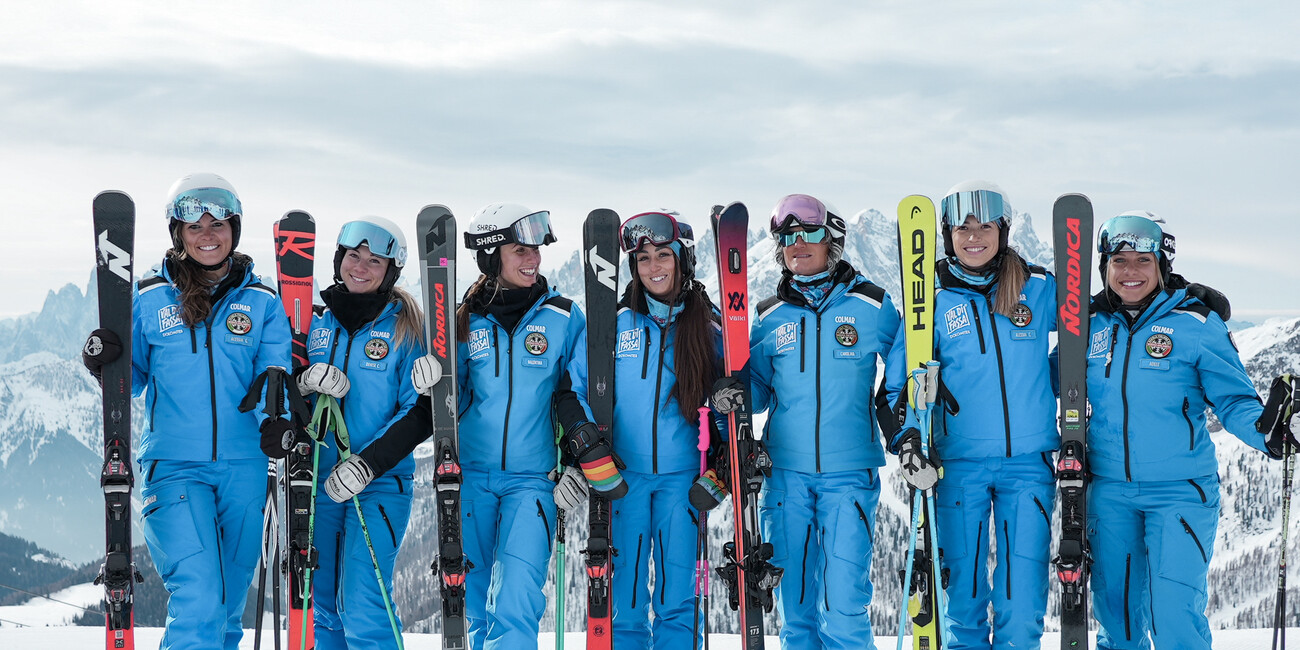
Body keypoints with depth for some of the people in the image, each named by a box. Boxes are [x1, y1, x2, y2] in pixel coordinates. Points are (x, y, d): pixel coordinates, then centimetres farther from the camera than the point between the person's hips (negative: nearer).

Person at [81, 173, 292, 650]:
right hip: (174, 466, -2)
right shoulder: (149, 299, 3)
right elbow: (131, 381, 8)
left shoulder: (261, 303, 5)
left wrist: (274, 422, -23)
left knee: (228, 605, 13)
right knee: (197, 603, -17)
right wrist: (104, 362, -14)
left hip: (244, 468, 2)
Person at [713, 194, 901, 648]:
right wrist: (731, 394, -6)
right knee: (794, 606, 8)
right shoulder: (770, 317, 8)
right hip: (785, 472, 3)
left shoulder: (871, 305, 1)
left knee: (843, 608, -10)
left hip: (849, 474, -3)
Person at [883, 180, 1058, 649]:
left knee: (1023, 598, -3)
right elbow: (900, 380, 2)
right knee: (964, 593, 5)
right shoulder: (934, 300, 1)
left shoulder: (1040, 290, 3)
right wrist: (906, 439, -14)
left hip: (1029, 463, 0)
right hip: (959, 465, 0)